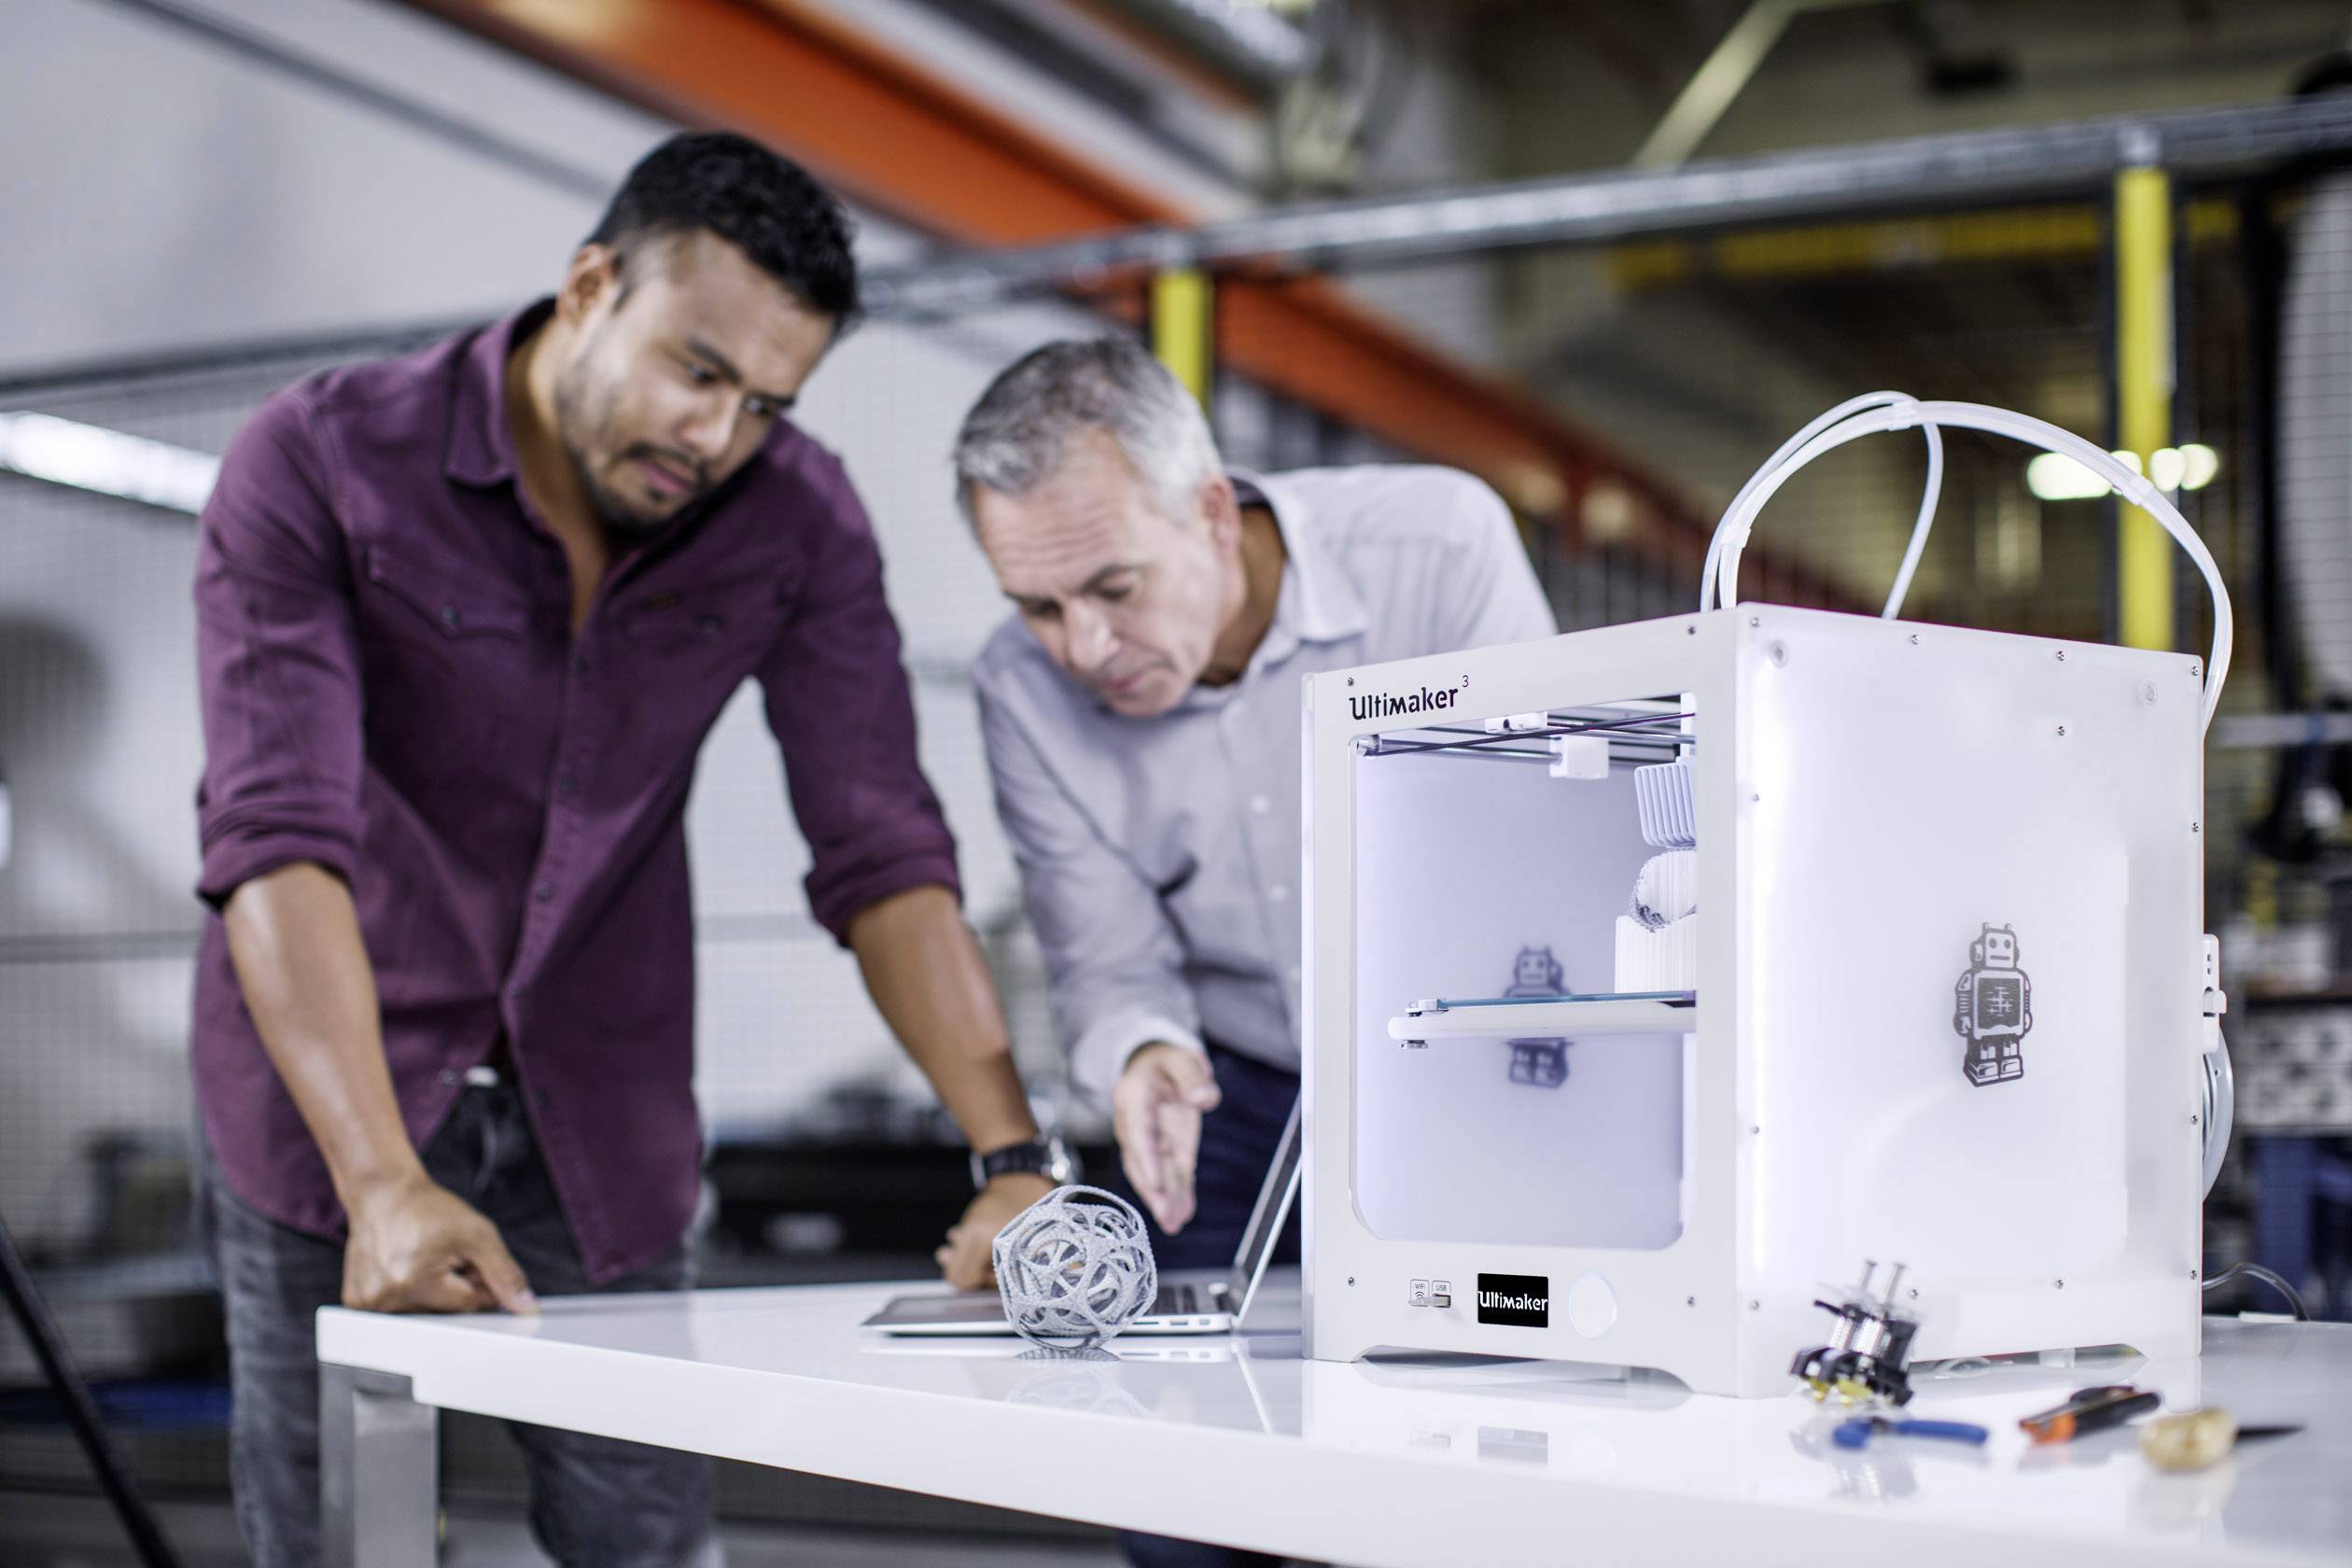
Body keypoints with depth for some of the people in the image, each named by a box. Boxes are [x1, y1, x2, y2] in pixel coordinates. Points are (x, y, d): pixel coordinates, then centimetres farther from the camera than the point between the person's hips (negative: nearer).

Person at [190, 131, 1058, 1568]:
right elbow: (278, 837, -26)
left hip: (600, 1116, 3)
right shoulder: (319, 465, -17)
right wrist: (383, 1182, -37)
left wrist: (1015, 1158, -22)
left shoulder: (796, 519, -8)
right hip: (330, 1102, -2)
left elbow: (882, 850, -10)